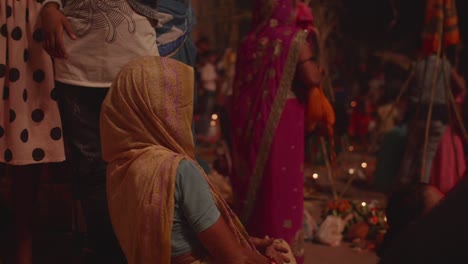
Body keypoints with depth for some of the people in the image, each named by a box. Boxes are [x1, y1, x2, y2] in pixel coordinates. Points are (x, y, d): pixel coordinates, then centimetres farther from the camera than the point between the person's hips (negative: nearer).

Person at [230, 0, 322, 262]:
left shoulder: (249, 40, 7)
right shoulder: (295, 36, -6)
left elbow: (242, 85, 13)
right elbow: (312, 78, -13)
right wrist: (314, 61, 5)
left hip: (249, 122, 5)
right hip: (282, 120, -5)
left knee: (252, 181, 12)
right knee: (282, 183, 2)